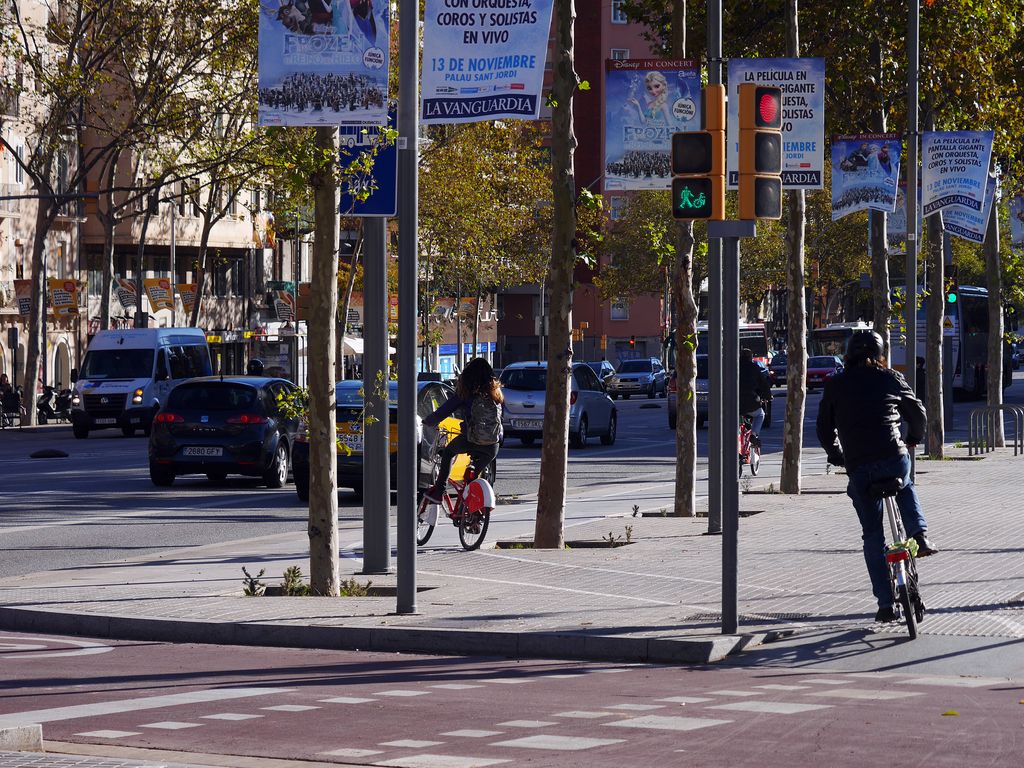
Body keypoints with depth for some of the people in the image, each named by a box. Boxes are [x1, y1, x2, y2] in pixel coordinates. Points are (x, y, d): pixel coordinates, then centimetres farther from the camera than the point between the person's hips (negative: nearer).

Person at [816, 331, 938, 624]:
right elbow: (917, 412, 19)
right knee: (906, 489, 37)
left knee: (873, 535, 10)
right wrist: (913, 439, 39)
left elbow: (824, 429, 15)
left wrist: (837, 457, 32)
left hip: (858, 466, 0)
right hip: (894, 459, 0)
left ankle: (885, 603, 6)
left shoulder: (835, 386, 9)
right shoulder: (891, 379, 10)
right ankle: (920, 536, 13)